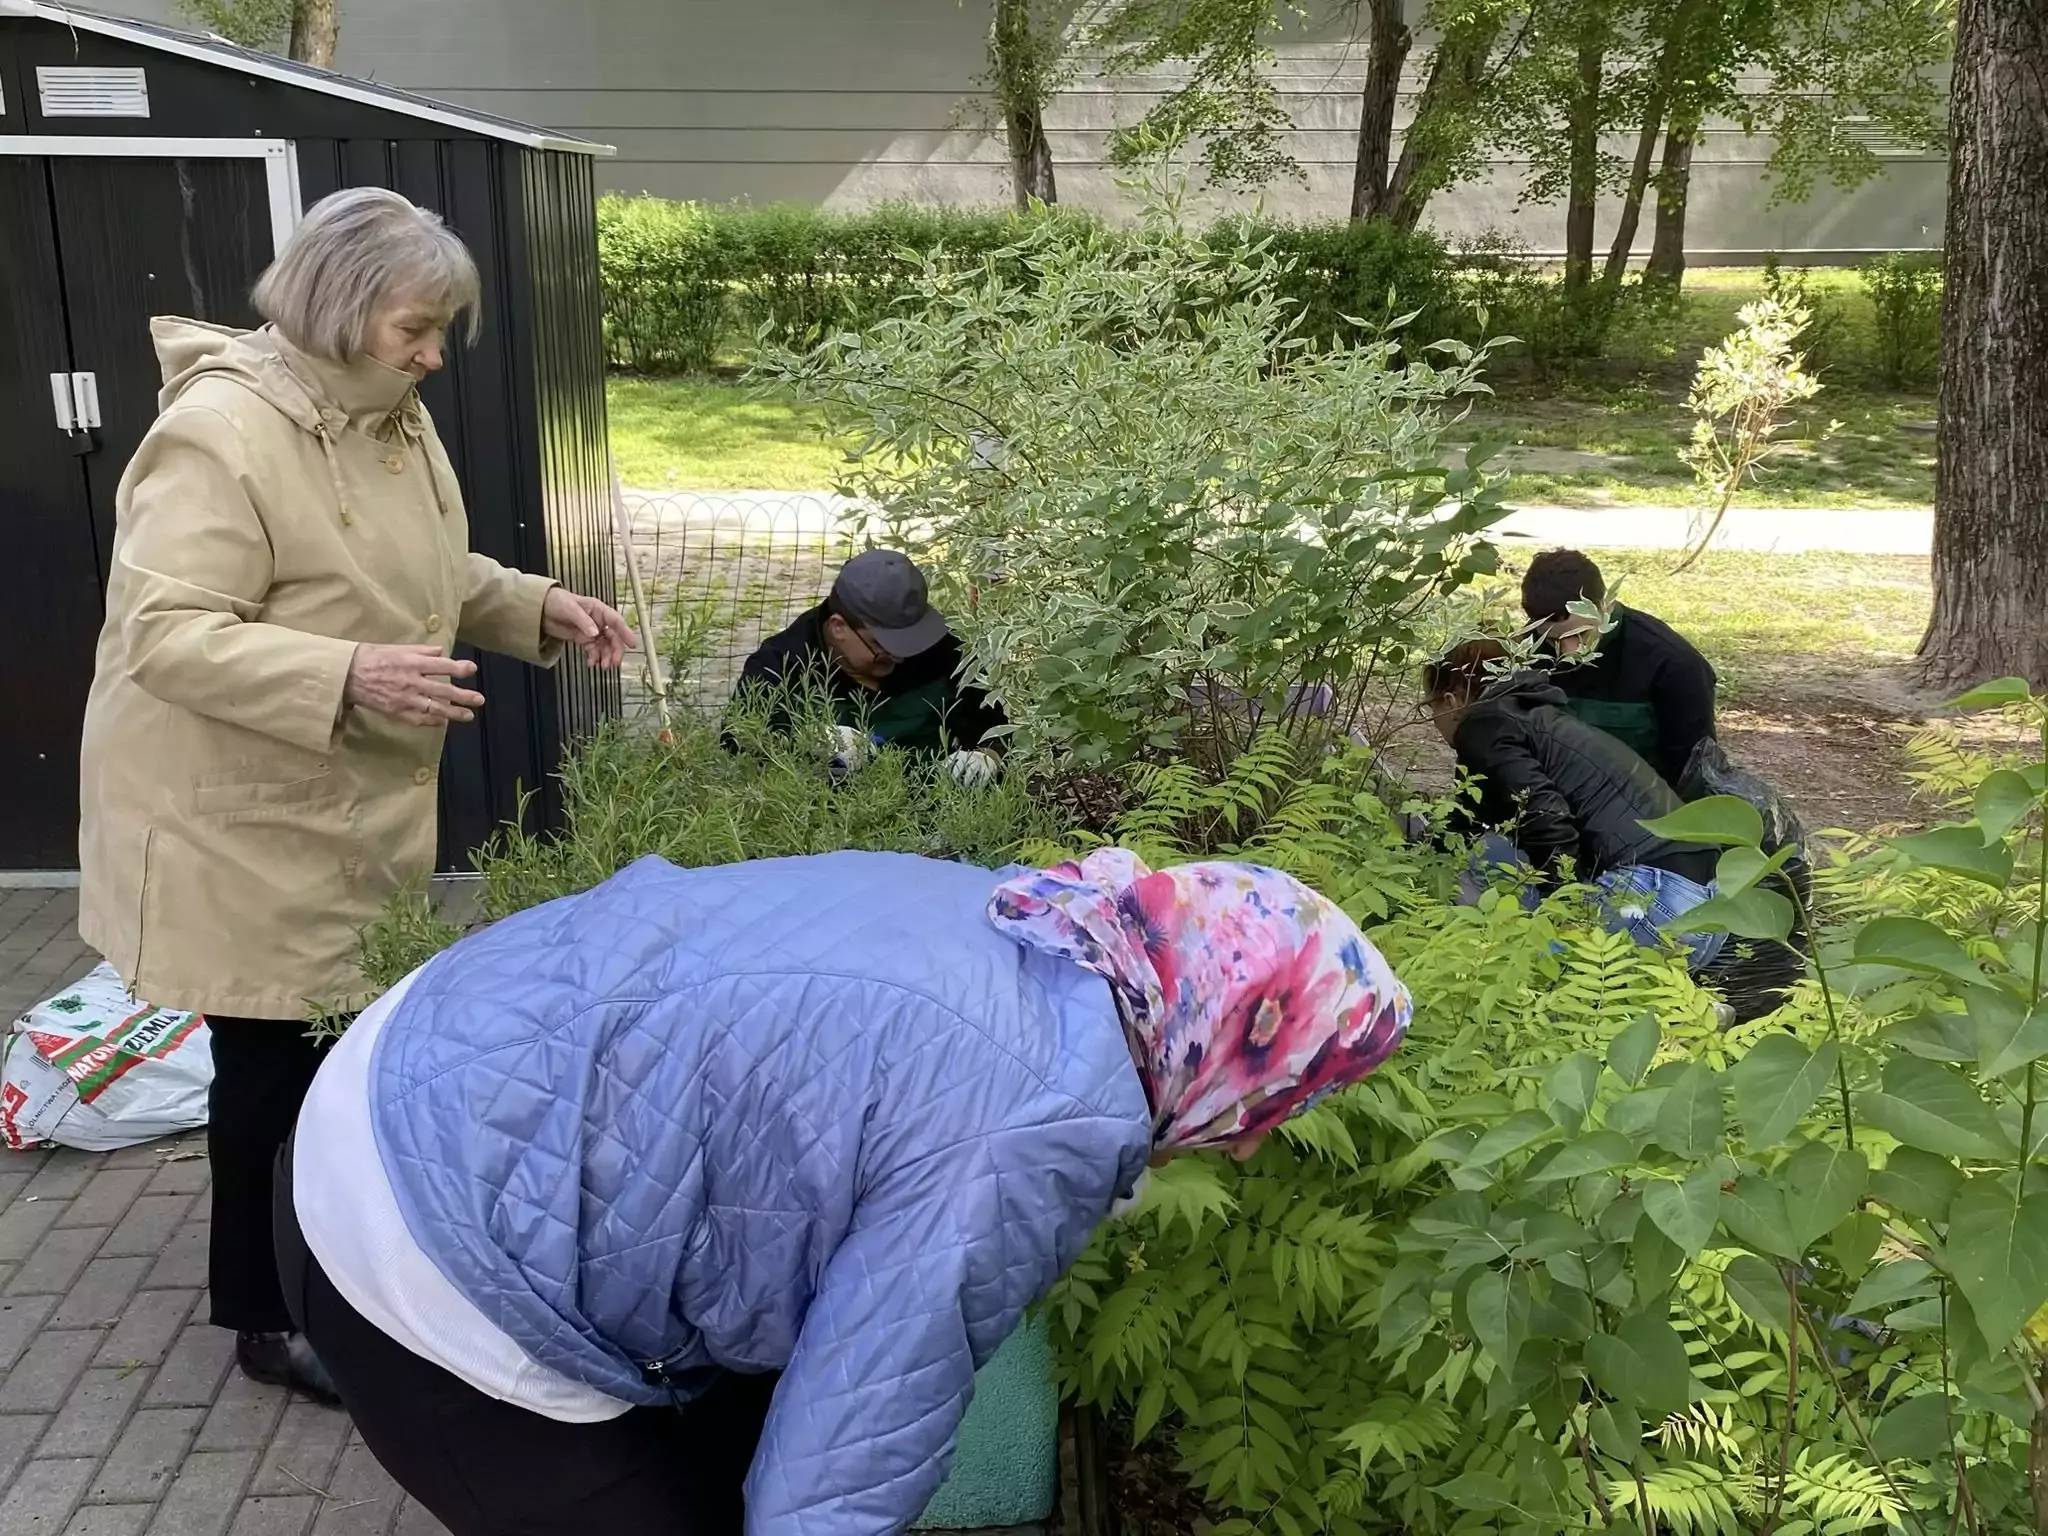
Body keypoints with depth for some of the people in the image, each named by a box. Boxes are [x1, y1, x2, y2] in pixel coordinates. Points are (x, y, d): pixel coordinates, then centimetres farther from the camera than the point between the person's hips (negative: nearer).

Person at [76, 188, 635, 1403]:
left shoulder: (394, 419, 5)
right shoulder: (219, 431, -23)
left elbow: (432, 574, 18)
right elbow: (169, 636, -27)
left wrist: (537, 608, 1)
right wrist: (348, 676, -38)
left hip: (356, 808, 8)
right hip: (242, 822, -8)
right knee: (278, 1059, 4)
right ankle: (268, 1314, 23)